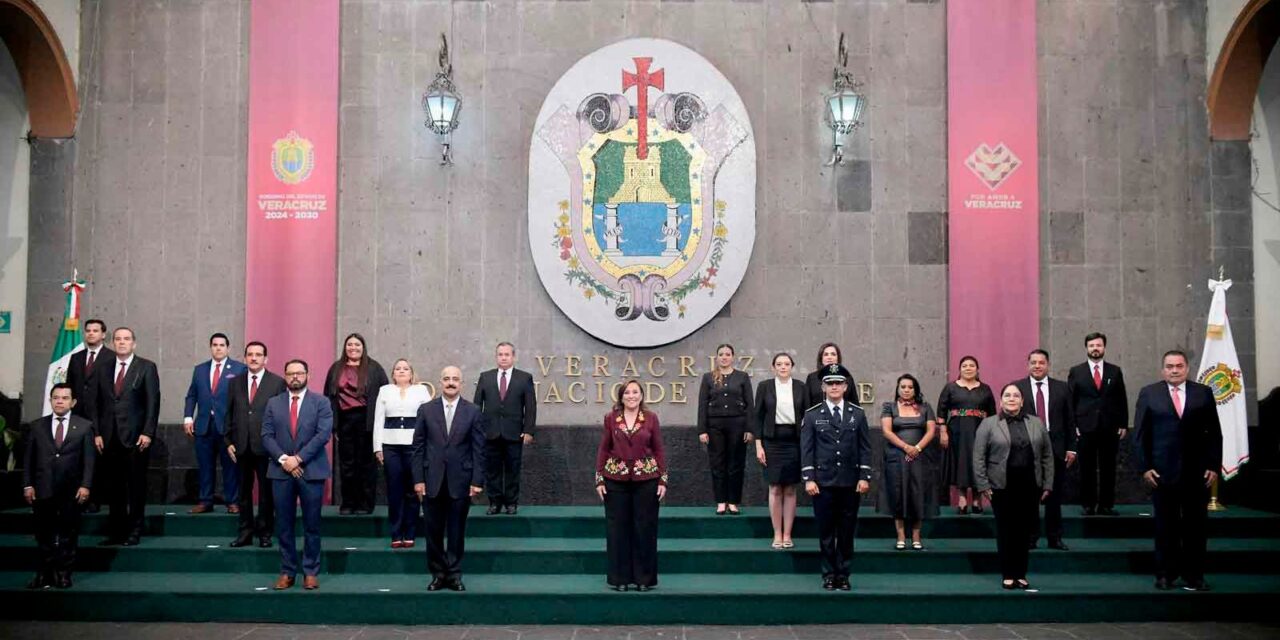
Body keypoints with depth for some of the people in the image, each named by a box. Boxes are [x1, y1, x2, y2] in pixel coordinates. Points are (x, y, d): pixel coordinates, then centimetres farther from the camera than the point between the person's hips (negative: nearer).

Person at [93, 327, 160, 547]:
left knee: (136, 486, 2)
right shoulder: (104, 368, 12)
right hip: (109, 438, 3)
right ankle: (115, 532, 13)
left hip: (135, 437, -3)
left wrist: (147, 433, -11)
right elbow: (97, 403, 12)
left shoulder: (146, 367, 1)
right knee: (113, 487, 5)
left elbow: (153, 402, -4)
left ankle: (134, 532, 9)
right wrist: (97, 433, 3)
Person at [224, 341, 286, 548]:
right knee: (244, 491, 9)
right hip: (241, 447, 3)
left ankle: (265, 533, 15)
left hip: (266, 446, -3)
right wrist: (228, 441, 4)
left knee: (266, 491, 4)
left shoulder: (278, 383, -1)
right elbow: (229, 414, 11)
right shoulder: (235, 383, 10)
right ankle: (245, 532, 17)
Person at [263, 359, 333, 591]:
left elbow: (323, 434, -8)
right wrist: (283, 459, -11)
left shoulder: (321, 403, 2)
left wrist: (298, 458, -14)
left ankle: (311, 572, 11)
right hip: (281, 471, 2)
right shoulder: (273, 403, 10)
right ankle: (287, 572, 14)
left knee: (311, 524, 3)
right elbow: (267, 436, 3)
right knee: (284, 525, 5)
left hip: (311, 471, -2)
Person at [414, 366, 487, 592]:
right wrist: (418, 479, -3)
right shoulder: (426, 410, 4)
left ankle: (454, 575, 16)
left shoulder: (473, 412, 1)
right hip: (433, 480, 1)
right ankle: (438, 574, 17)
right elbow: (418, 447, 3)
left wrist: (477, 481, -5)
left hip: (460, 481, -1)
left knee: (457, 531, 6)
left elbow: (479, 449, 0)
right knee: (434, 531, 6)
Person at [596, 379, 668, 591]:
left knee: (645, 528, 4)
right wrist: (599, 479, 0)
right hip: (616, 479, 1)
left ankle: (644, 578, 14)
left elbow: (659, 450, 3)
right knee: (617, 529, 4)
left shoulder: (651, 418, 2)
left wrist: (663, 480, -2)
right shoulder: (611, 418, 4)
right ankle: (620, 578, 14)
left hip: (646, 479, 0)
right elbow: (603, 450, 5)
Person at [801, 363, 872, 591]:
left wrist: (865, 477, -3)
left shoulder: (857, 414, 6)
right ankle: (829, 575, 13)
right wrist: (808, 478, -8)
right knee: (826, 532, 4)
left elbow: (865, 448, 5)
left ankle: (843, 575, 15)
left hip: (851, 483, 1)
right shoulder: (812, 415, 3)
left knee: (847, 532, 6)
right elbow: (806, 449, 0)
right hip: (823, 482, -1)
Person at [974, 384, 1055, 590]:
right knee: (1005, 531, 2)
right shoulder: (988, 424, 0)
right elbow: (979, 457, -2)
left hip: (1030, 487, 2)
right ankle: (1007, 575, 8)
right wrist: (983, 485, -7)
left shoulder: (1037, 423, 9)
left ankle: (1021, 574, 14)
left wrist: (1047, 484, 5)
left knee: (1024, 531, 5)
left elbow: (1047, 456, 10)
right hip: (1002, 487, -2)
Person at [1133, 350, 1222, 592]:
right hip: (1162, 471, -1)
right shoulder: (1148, 393, 4)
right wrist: (1144, 467, -4)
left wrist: (1214, 466, 0)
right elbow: (1139, 434, 2)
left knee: (1195, 525, 5)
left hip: (1197, 472, 1)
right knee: (1165, 526, 5)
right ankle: (1165, 575, 13)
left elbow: (1214, 433, 7)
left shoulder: (1204, 393, 7)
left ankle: (1194, 576, 13)